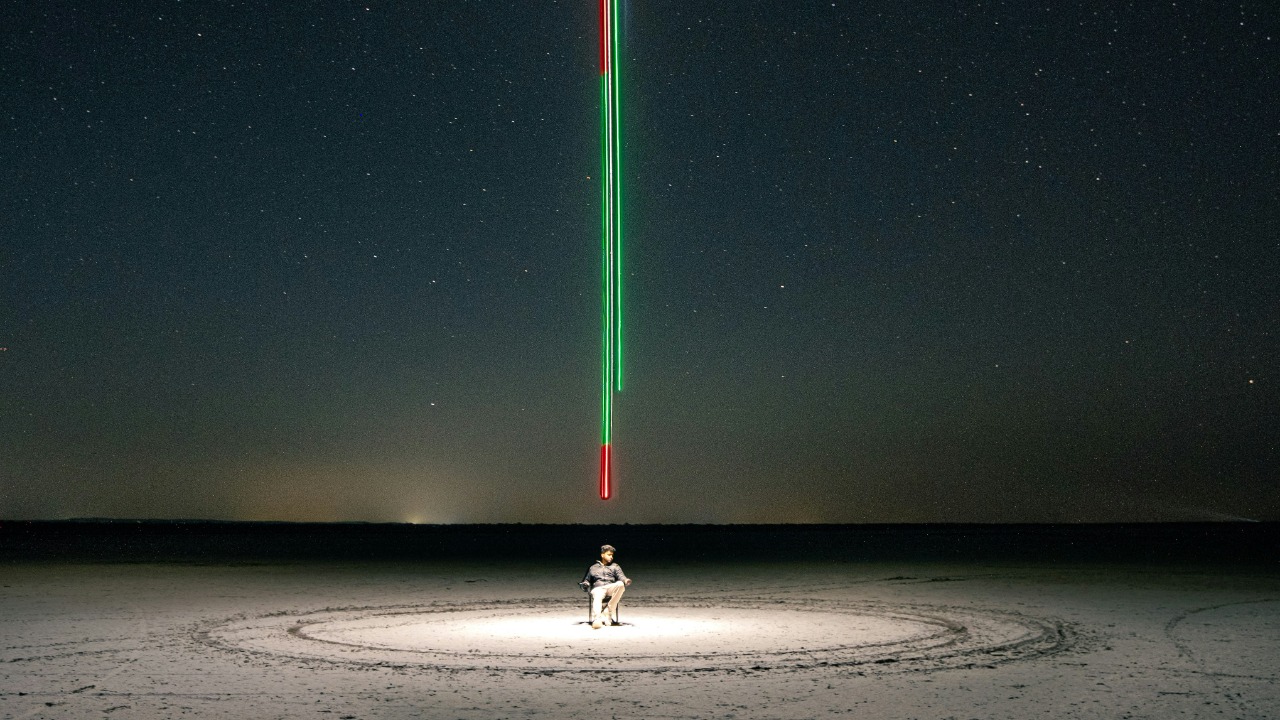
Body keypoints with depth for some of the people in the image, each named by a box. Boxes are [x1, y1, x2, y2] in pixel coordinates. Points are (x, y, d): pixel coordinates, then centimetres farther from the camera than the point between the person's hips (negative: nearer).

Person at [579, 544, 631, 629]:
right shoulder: (593, 568, 27)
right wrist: (585, 584, 5)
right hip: (598, 588, -1)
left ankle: (608, 612, -29)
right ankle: (597, 619, -60)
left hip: (610, 587, 1)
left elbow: (621, 576, 9)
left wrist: (626, 580, -15)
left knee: (620, 584, -33)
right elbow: (587, 580, 30)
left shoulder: (615, 566, 25)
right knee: (597, 598, -37)